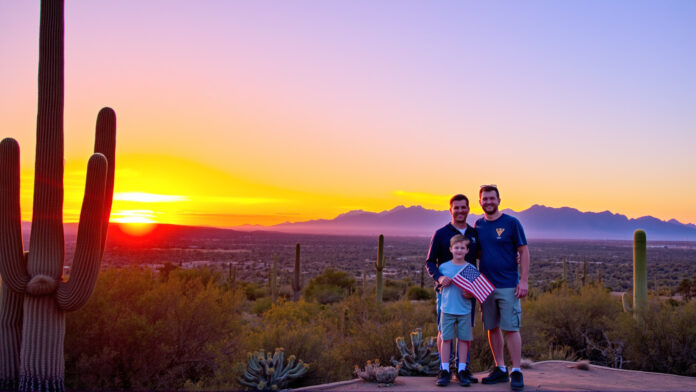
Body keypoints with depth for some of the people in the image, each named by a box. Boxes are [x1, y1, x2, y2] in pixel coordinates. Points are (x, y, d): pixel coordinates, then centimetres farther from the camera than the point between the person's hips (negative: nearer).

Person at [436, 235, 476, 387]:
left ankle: (462, 370, 13)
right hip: (447, 309, 0)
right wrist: (441, 282, -2)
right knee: (446, 339, 1)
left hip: (465, 310, 0)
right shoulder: (443, 267, 3)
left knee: (463, 339, 4)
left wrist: (470, 294, -12)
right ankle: (444, 371, 7)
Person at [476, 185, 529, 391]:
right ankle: (500, 370, 19)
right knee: (492, 328, 9)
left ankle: (516, 372, 3)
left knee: (511, 328, -5)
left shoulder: (511, 223, -3)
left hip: (508, 285, -5)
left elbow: (524, 252, -3)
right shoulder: (478, 225, 10)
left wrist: (523, 281, -10)